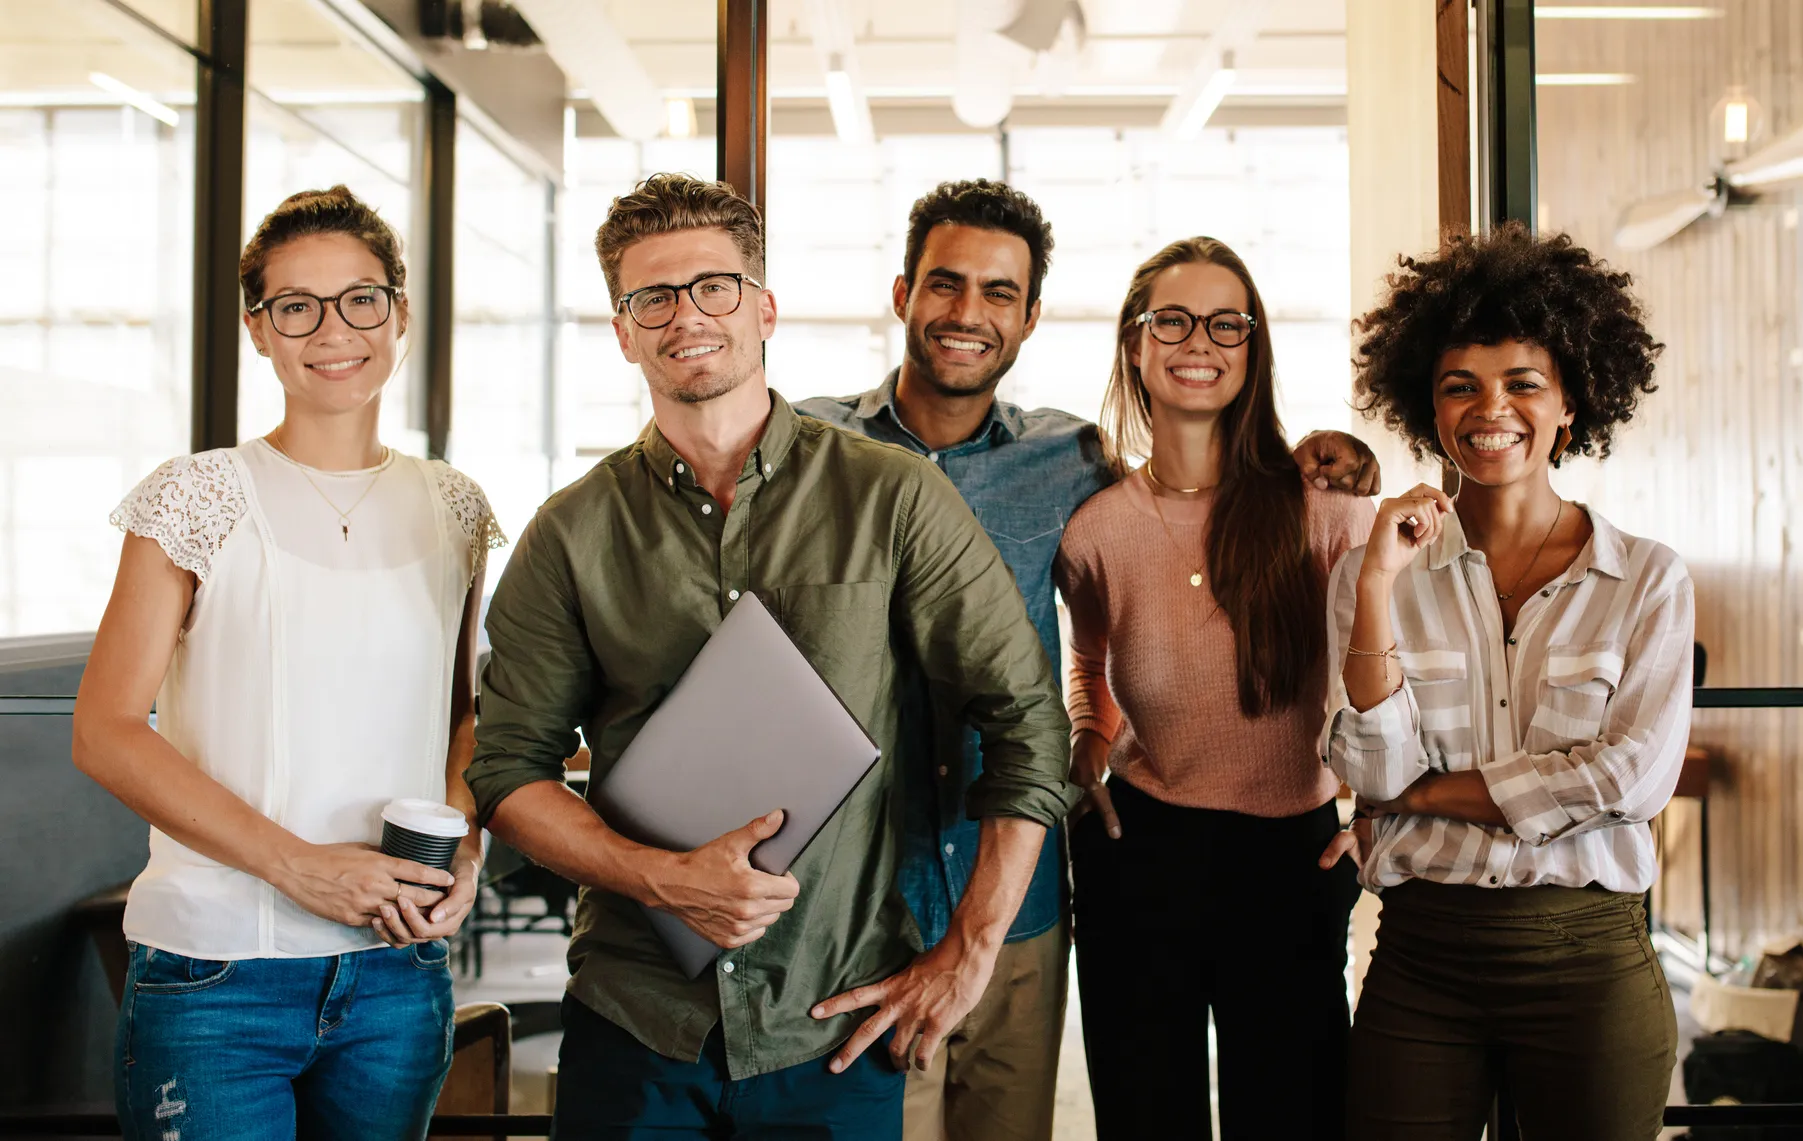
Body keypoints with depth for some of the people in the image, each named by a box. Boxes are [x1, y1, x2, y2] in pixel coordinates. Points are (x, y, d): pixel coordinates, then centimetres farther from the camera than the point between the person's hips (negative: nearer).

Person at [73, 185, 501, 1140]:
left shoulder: (452, 508, 7)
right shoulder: (197, 499, -4)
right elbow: (106, 731, -8)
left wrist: (465, 847, -2)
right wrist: (295, 863, -17)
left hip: (399, 974, 4)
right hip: (215, 971, -3)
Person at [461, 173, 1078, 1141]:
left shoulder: (894, 498, -4)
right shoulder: (574, 533, 1)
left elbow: (1029, 718, -2)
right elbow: (507, 768, 2)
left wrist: (969, 951, -5)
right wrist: (665, 881, -14)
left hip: (835, 1033, -1)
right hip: (632, 1024, 1)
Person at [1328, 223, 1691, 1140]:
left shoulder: (1648, 580, 0)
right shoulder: (1372, 573, 2)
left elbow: (1636, 776, -10)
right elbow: (1375, 772, -6)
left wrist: (1433, 792, -8)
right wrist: (1378, 584, -14)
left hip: (1589, 961, 0)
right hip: (1419, 958, 1)